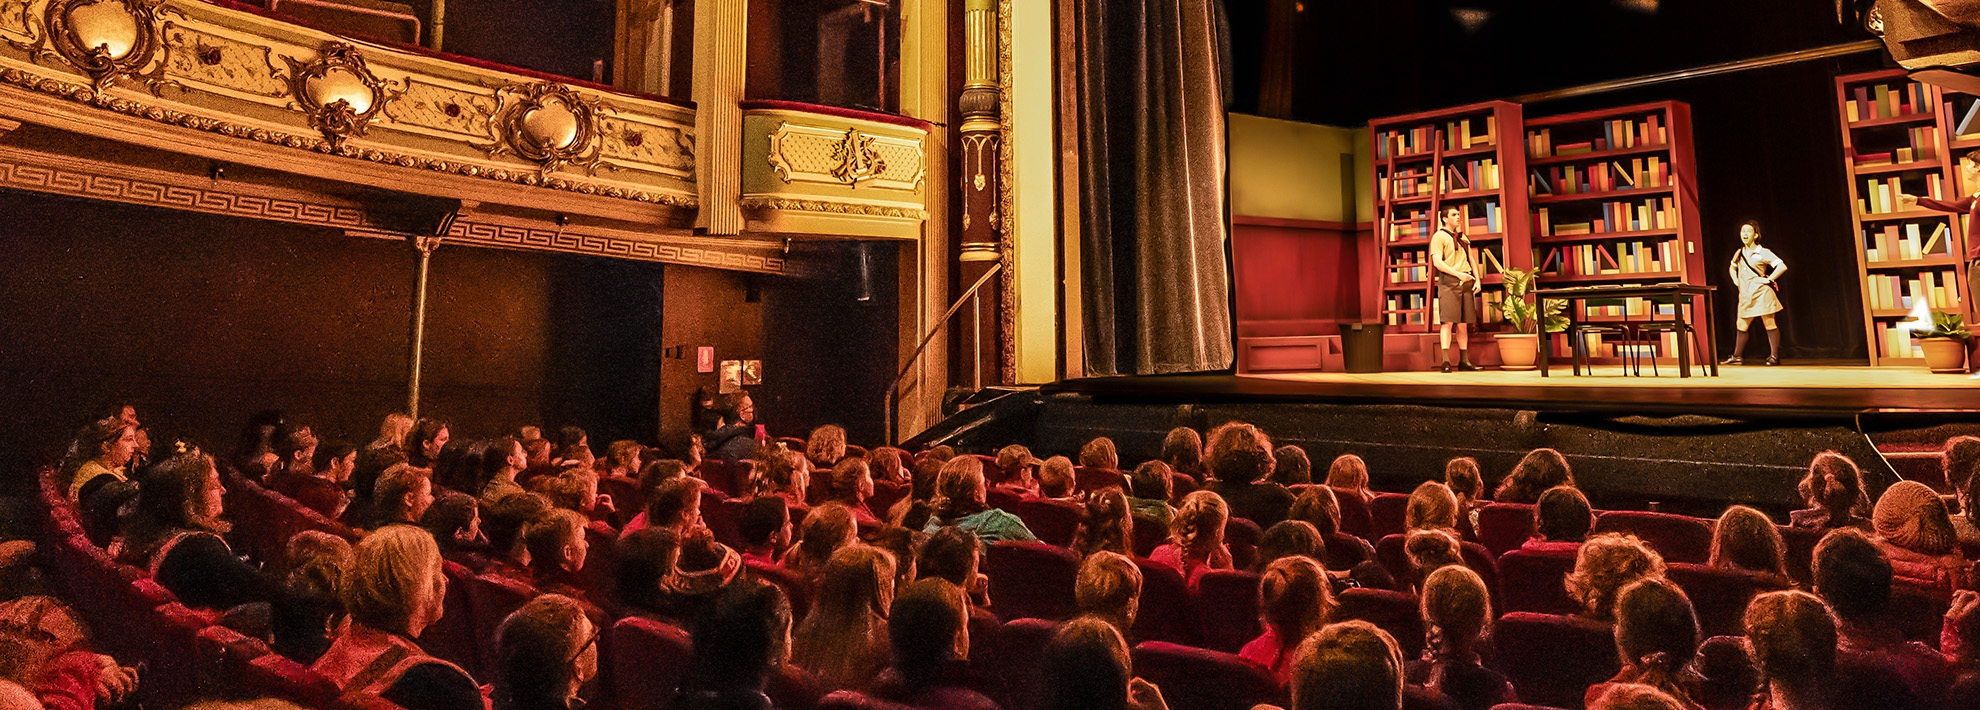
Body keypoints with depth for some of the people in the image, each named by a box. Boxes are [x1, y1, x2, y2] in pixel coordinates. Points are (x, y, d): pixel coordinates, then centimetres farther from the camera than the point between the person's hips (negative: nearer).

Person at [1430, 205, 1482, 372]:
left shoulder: (1463, 237, 21)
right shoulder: (1439, 236, -1)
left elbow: (1471, 260, 23)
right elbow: (1437, 261, -12)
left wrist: (1477, 279, 10)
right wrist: (1458, 274, -19)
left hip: (1466, 282, 6)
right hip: (1449, 282, -6)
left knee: (1463, 323, 7)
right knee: (1447, 321, -12)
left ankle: (1464, 360, 11)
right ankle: (1446, 361, -15)